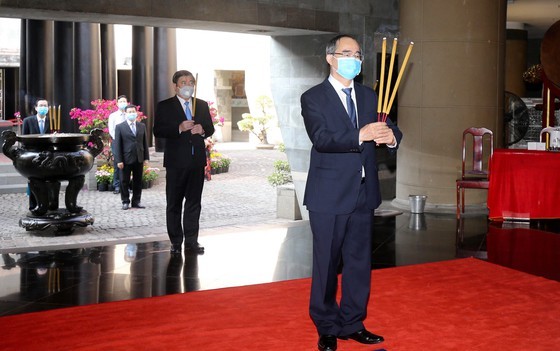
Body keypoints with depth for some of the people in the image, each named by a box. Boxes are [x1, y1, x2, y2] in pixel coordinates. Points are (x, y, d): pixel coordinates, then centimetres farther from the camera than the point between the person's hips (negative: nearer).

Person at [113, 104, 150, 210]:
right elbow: (117, 145, -3)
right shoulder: (119, 127, -1)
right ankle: (125, 202, 12)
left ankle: (136, 201, 16)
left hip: (139, 159, 3)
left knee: (138, 181, 8)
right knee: (124, 182, 3)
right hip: (126, 159, -3)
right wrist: (119, 160, -10)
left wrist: (146, 158, 4)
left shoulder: (142, 126, 10)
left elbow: (145, 143, 11)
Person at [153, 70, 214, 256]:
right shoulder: (164, 106, 1)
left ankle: (191, 242, 10)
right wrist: (179, 128, -21)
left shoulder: (202, 105, 14)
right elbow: (157, 131, -8)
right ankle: (176, 242, 11)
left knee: (194, 202, 5)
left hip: (197, 161, 4)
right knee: (174, 203, 3)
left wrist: (202, 129, -7)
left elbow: (210, 129, 16)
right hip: (176, 162, -3)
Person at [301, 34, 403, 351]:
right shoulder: (313, 98, -5)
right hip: (330, 195, -5)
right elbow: (321, 139, -20)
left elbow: (389, 131, 3)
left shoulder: (369, 96, 12)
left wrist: (391, 136, -21)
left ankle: (352, 324, 27)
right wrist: (361, 135, -34)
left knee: (359, 261, 13)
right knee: (327, 263, 5)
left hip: (364, 193, 5)